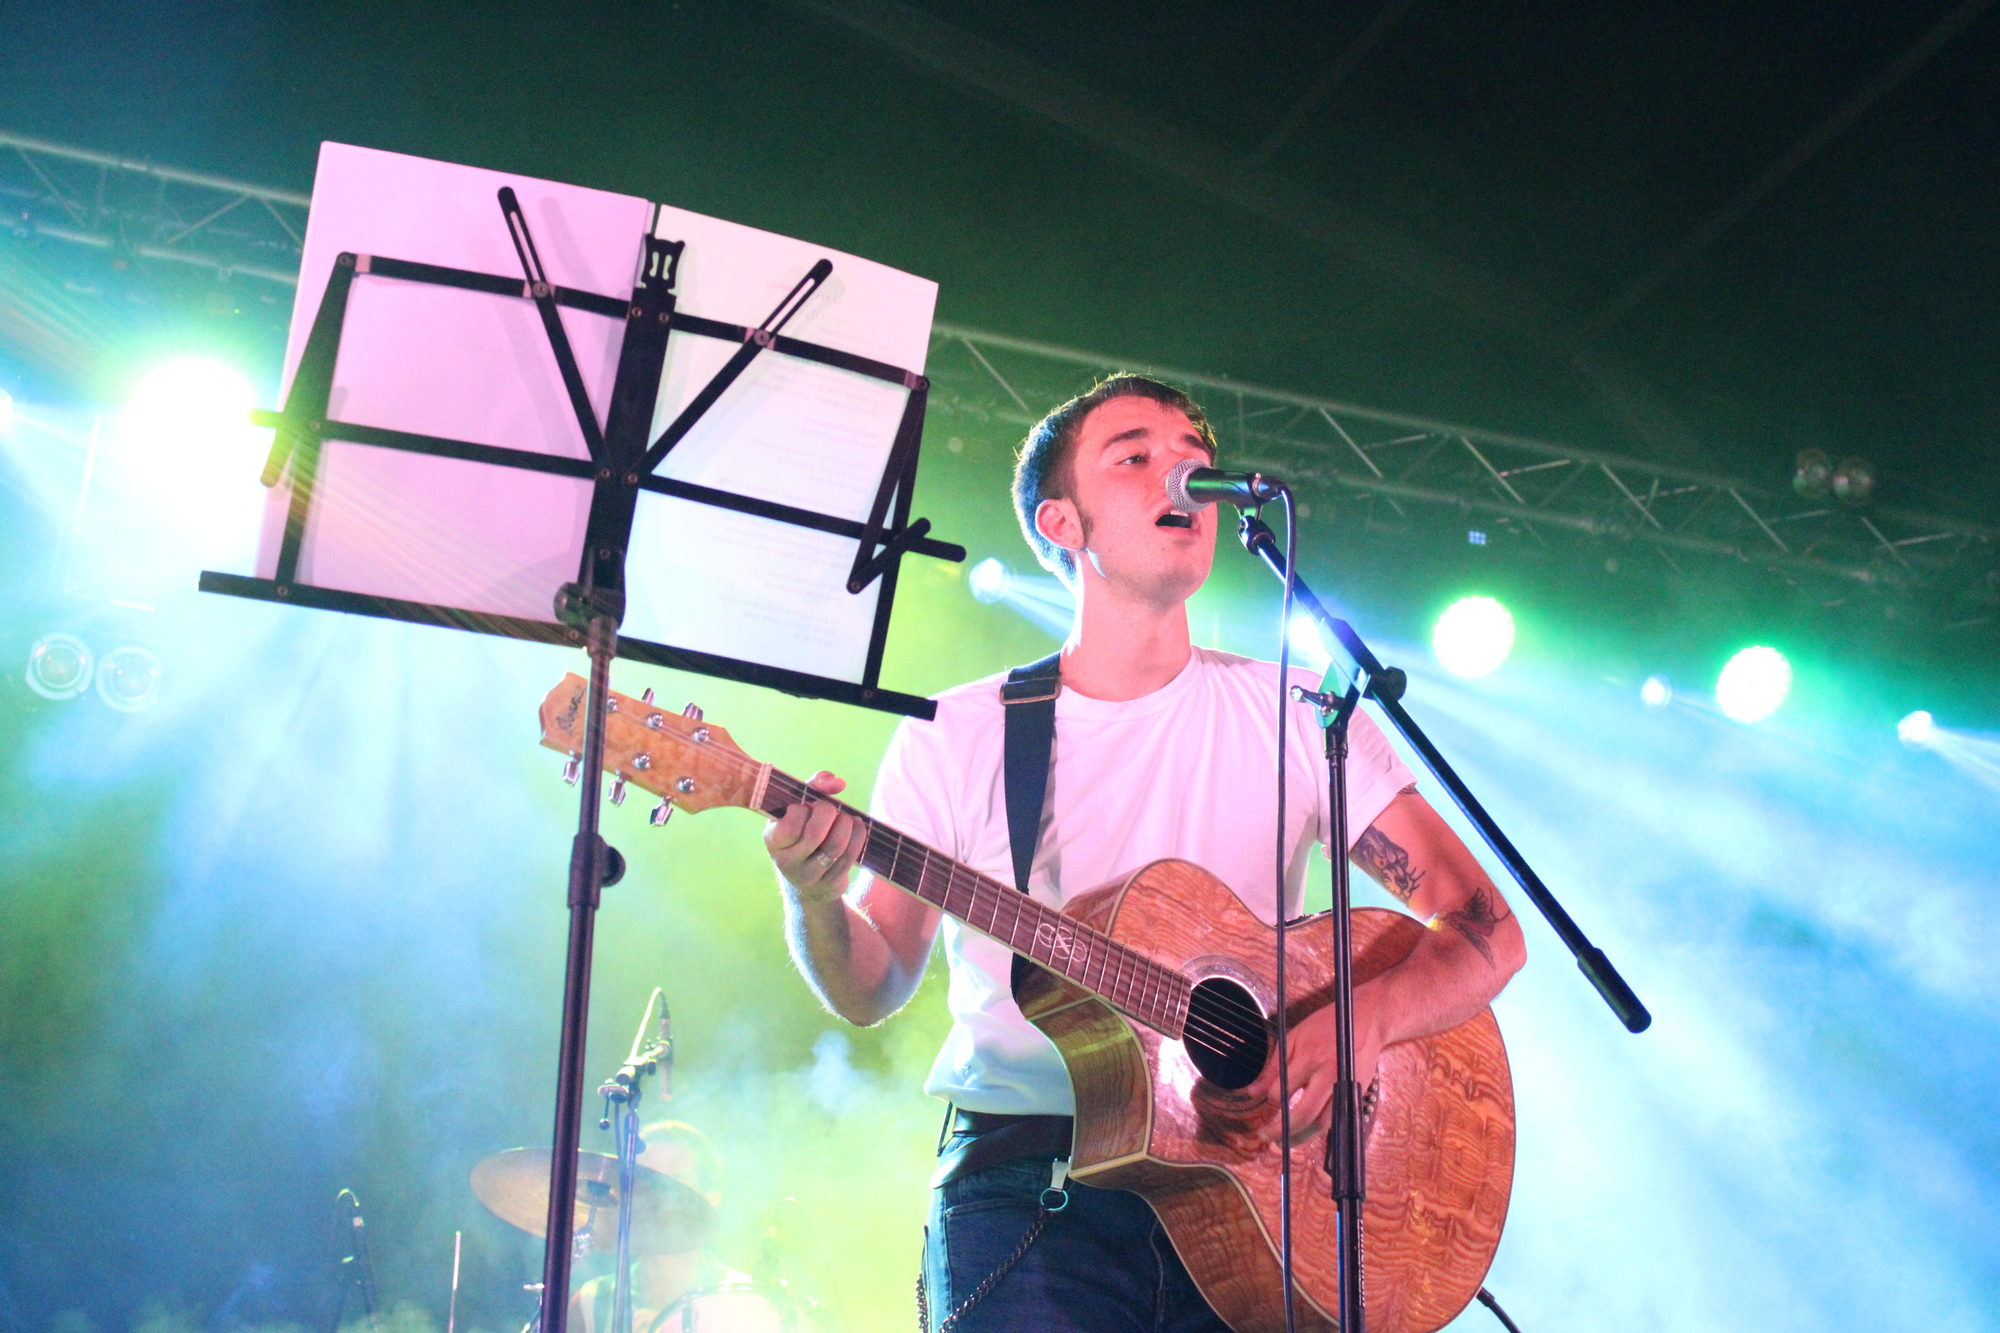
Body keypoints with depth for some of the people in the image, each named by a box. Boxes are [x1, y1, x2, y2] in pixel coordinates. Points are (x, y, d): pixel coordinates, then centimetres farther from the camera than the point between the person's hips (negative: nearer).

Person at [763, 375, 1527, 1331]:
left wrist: (1364, 1019, -16)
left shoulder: (1297, 715, 7)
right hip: (1027, 1172, -2)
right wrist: (814, 899, -16)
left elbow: (1488, 931, 3)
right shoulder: (956, 740, 6)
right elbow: (870, 991, 6)